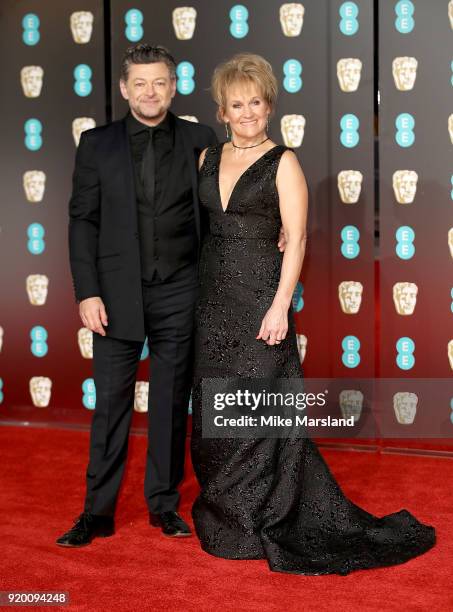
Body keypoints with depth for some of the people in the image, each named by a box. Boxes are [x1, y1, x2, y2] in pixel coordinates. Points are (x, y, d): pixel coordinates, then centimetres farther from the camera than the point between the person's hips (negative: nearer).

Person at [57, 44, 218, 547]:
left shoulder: (200, 141, 4)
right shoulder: (97, 145, 4)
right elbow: (82, 221, 2)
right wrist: (87, 292, -6)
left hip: (178, 293, 1)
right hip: (117, 293, 0)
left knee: (171, 404, 9)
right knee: (110, 404, 4)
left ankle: (164, 504, 24)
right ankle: (98, 512, 15)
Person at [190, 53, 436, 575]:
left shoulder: (282, 162, -5)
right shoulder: (208, 158, 11)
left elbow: (296, 239, -10)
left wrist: (280, 306, -18)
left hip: (259, 298, -6)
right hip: (213, 299, 6)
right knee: (213, 411, 11)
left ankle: (257, 525, 14)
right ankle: (222, 516, 27)